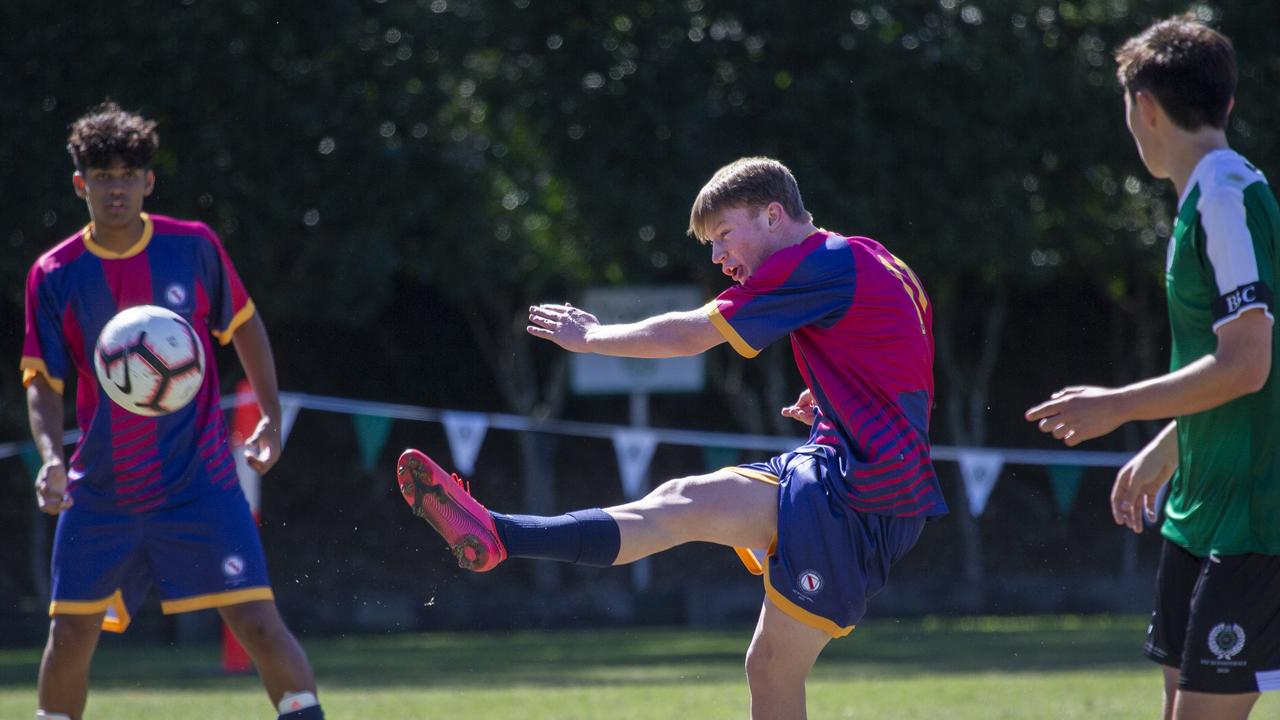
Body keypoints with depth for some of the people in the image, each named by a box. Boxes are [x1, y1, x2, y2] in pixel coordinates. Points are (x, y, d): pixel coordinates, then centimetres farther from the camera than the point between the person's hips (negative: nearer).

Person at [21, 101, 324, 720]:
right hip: (100, 493, 2)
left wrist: (272, 417, 5)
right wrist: (51, 456, -15)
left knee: (257, 622, -10)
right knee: (70, 634, 3)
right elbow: (42, 382, 2)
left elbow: (244, 325, 12)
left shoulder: (193, 247, -3)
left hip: (200, 480, -1)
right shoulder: (54, 275, -3)